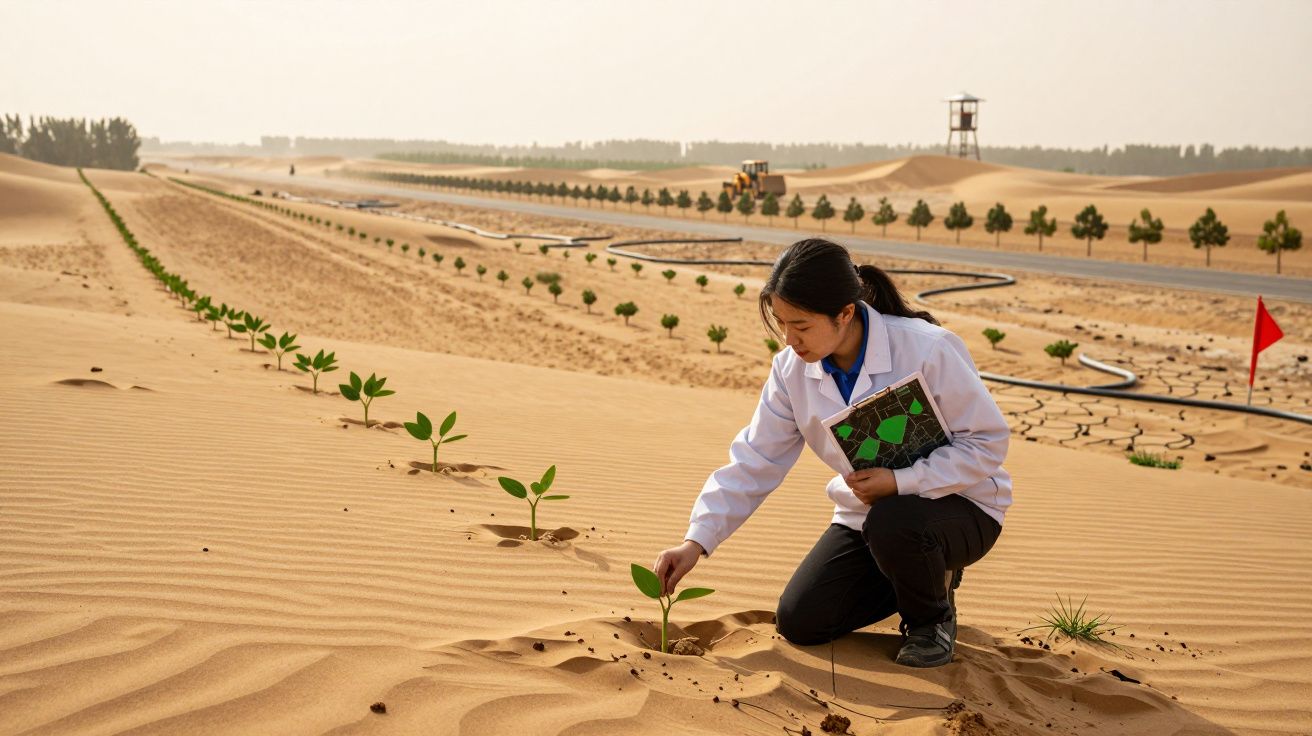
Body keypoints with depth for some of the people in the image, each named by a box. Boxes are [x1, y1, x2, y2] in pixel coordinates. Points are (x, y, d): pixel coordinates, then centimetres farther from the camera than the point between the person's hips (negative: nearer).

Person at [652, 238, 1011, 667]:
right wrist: (696, 541, -16)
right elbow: (754, 462, -7)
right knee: (799, 622, -6)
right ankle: (920, 573, 18)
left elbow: (988, 441, -21)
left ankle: (933, 617, -3)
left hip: (957, 506, -5)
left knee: (891, 524, -39)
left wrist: (900, 481, -32)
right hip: (865, 513, 5)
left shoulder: (929, 350, -27)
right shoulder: (792, 368, -10)